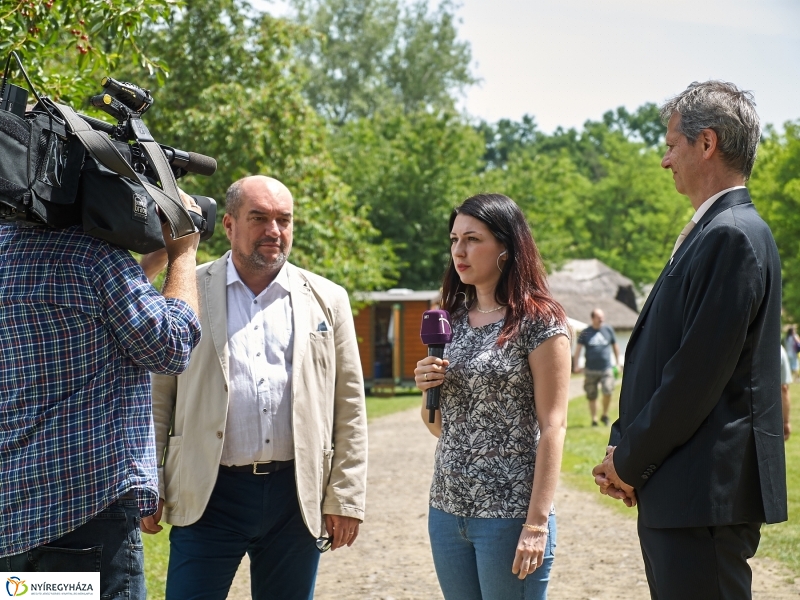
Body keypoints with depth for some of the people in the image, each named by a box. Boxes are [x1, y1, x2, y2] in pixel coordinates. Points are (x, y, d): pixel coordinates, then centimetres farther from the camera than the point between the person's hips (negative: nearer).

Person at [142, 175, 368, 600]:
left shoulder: (327, 300, 7)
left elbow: (349, 407, 7)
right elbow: (156, 397, 4)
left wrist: (345, 498, 2)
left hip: (297, 496, 2)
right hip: (209, 496, -1)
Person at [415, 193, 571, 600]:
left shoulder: (538, 320, -8)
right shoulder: (452, 320, 9)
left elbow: (552, 426, -12)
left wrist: (537, 522, -17)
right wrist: (427, 387, -5)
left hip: (510, 515, -6)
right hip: (447, 509, 6)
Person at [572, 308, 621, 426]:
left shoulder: (608, 329, 6)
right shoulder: (585, 333, 2)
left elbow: (615, 346, 16)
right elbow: (578, 348, -1)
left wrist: (617, 363, 15)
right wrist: (576, 365, -11)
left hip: (606, 369, 0)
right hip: (591, 370, 0)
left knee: (608, 392, -17)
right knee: (592, 396, 4)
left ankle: (605, 415, 4)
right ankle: (594, 419, 17)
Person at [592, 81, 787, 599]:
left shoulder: (733, 235, -15)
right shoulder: (712, 231, 16)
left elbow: (698, 372, -19)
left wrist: (630, 460, -9)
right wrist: (625, 446, 6)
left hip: (705, 496, -10)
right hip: (679, 494, 10)